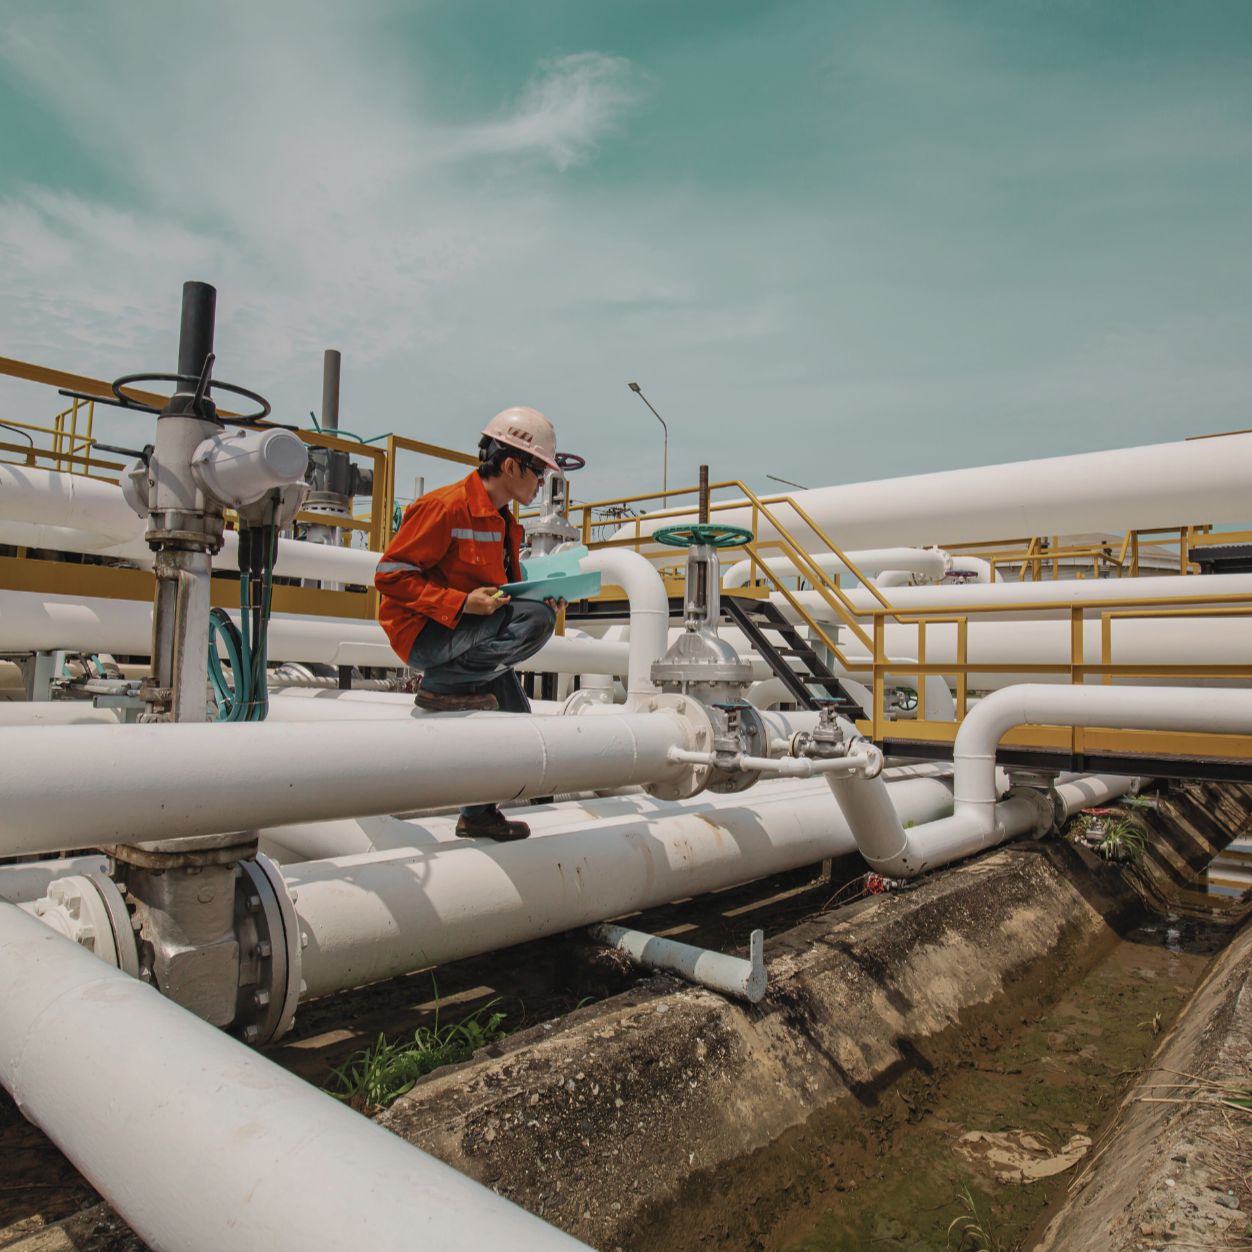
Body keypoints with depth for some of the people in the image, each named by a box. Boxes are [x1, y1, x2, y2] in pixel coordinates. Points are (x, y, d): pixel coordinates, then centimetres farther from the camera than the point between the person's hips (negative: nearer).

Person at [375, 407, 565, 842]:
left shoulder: (504, 522, 14)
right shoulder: (446, 507, -15)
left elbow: (503, 592, 22)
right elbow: (390, 574, -17)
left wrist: (540, 603, 1)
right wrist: (461, 603, -26)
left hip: (468, 633, 9)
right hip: (424, 632, -9)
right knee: (535, 622, -28)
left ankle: (479, 814, 22)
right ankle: (440, 686, -16)